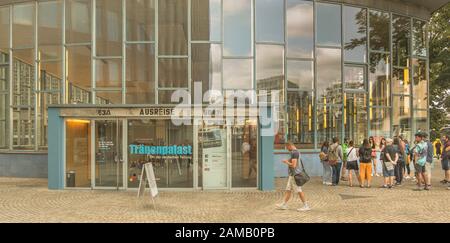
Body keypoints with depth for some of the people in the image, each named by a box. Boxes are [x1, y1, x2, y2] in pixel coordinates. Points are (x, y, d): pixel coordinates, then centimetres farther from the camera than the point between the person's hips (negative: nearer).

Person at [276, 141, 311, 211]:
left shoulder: (294, 153, -19)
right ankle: (284, 204, 21)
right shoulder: (296, 152, 13)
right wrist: (288, 161, 9)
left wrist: (287, 162, -10)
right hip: (292, 174, 10)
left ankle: (306, 206, 7)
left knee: (299, 190, -2)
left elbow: (293, 165, -25)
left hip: (294, 175, -10)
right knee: (288, 189, 14)